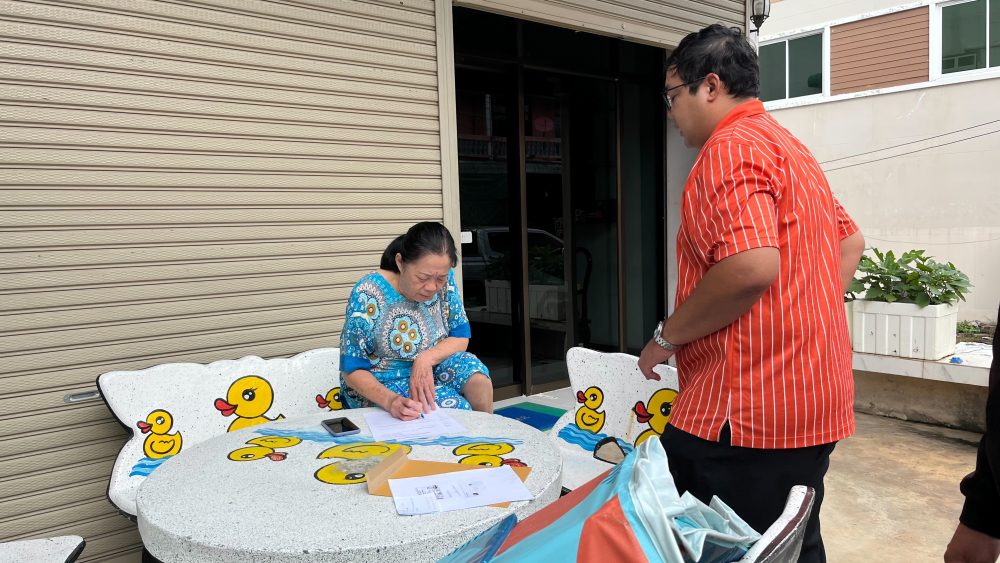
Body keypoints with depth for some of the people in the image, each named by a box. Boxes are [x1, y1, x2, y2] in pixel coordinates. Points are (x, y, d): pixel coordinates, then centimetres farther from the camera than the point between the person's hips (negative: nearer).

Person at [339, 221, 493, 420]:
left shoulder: (444, 280, -10)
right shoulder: (368, 294, -24)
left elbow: (461, 337, -4)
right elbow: (352, 370, -19)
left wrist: (426, 359, -25)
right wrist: (390, 400, -39)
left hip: (429, 370, 5)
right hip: (378, 385, -5)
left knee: (478, 378, -22)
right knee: (454, 404, -27)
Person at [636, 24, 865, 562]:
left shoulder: (731, 147, -13)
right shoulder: (787, 146, 19)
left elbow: (751, 268, -26)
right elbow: (850, 241, 26)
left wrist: (666, 337, -13)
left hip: (748, 409, -10)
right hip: (811, 401, 10)